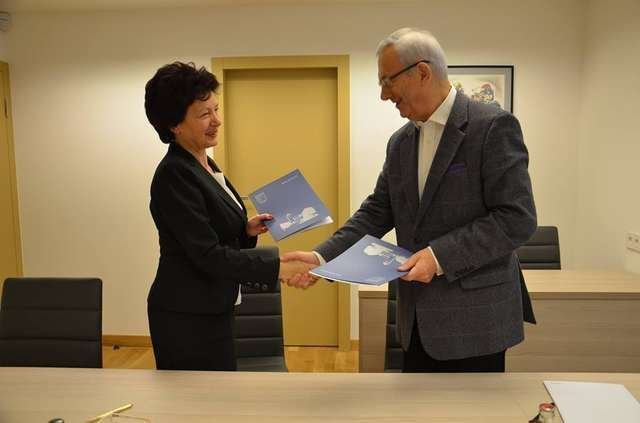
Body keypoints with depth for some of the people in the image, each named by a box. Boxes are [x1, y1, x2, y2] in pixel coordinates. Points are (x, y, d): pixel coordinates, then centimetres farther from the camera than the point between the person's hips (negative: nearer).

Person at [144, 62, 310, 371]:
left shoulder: (205, 165, 9)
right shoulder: (174, 174, -19)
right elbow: (207, 255, -24)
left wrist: (246, 230, -1)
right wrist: (276, 268, -25)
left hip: (211, 312, 9)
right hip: (187, 319, -9)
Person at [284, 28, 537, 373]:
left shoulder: (493, 126, -13)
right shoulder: (400, 142, 9)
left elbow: (517, 218, -17)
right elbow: (376, 213, 7)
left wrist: (441, 255, -23)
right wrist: (322, 257, -6)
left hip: (474, 318, -6)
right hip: (418, 318, 7)